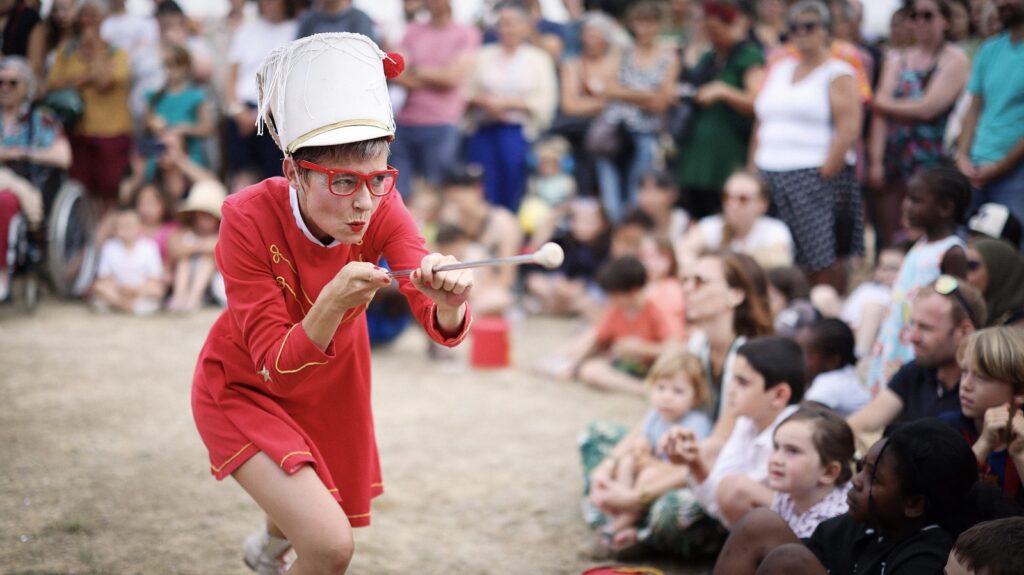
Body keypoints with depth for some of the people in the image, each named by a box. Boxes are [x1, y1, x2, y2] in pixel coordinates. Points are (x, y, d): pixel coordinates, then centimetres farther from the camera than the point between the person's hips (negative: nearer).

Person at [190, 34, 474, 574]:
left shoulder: (381, 206, -24)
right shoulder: (249, 219, -33)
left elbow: (441, 326, -32)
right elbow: (274, 364, -32)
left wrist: (447, 303, -56)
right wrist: (331, 304, -50)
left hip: (333, 384, 5)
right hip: (244, 389, -5)